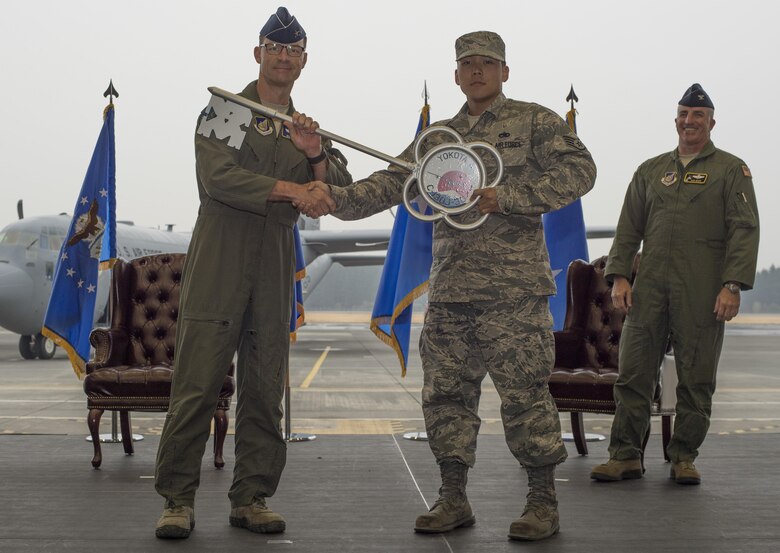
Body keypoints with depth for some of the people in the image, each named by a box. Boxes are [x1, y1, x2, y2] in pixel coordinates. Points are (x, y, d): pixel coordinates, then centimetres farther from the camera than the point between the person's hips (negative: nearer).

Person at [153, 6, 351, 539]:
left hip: (275, 271, 5)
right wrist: (290, 189, -17)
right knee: (198, 384, -7)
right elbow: (217, 177, -11)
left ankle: (251, 498, 12)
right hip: (219, 263, -4)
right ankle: (178, 500, -1)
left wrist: (316, 155, -7)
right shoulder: (224, 110, 5)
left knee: (265, 390, 4)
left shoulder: (307, 129, 20)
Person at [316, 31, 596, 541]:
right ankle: (453, 498, 17)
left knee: (525, 394, -5)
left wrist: (505, 198, -14)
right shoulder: (439, 137, 19)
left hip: (513, 288, -5)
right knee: (446, 392, 6)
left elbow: (579, 170, -8)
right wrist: (338, 199, -5)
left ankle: (544, 501, 6)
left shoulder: (534, 121, 4)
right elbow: (391, 182, 13)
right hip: (449, 289, 6)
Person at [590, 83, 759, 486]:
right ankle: (625, 455, 7)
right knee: (633, 373, 0)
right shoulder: (650, 170, 18)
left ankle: (684, 458, 12)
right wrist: (619, 276, 4)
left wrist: (732, 285, -12)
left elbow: (744, 230, -2)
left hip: (702, 294, -3)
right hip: (649, 288, 3)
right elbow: (628, 228, 17)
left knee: (696, 380, 1)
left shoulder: (731, 170, 7)